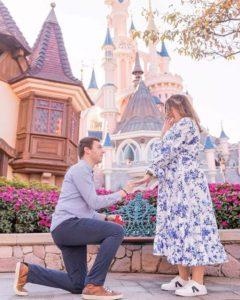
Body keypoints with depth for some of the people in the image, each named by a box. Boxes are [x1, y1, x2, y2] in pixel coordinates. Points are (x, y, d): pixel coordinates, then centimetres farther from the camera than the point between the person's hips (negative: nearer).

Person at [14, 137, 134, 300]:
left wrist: (106, 218, 15)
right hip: (68, 225, -10)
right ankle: (94, 285, -14)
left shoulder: (85, 173, 25)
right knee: (117, 231, -20)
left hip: (70, 230, 10)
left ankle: (27, 271, 15)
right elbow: (94, 203, -13)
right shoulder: (80, 169, -6)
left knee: (77, 285, 12)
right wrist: (122, 193, -2)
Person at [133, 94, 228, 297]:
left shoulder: (186, 123, -5)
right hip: (175, 187, 10)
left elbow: (167, 153, -13)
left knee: (191, 226, -9)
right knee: (177, 228, 7)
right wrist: (164, 132, 13)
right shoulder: (177, 128, 25)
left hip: (187, 185, -10)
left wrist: (150, 174, -7)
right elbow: (159, 152, 19)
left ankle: (198, 283, -4)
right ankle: (183, 278, 13)